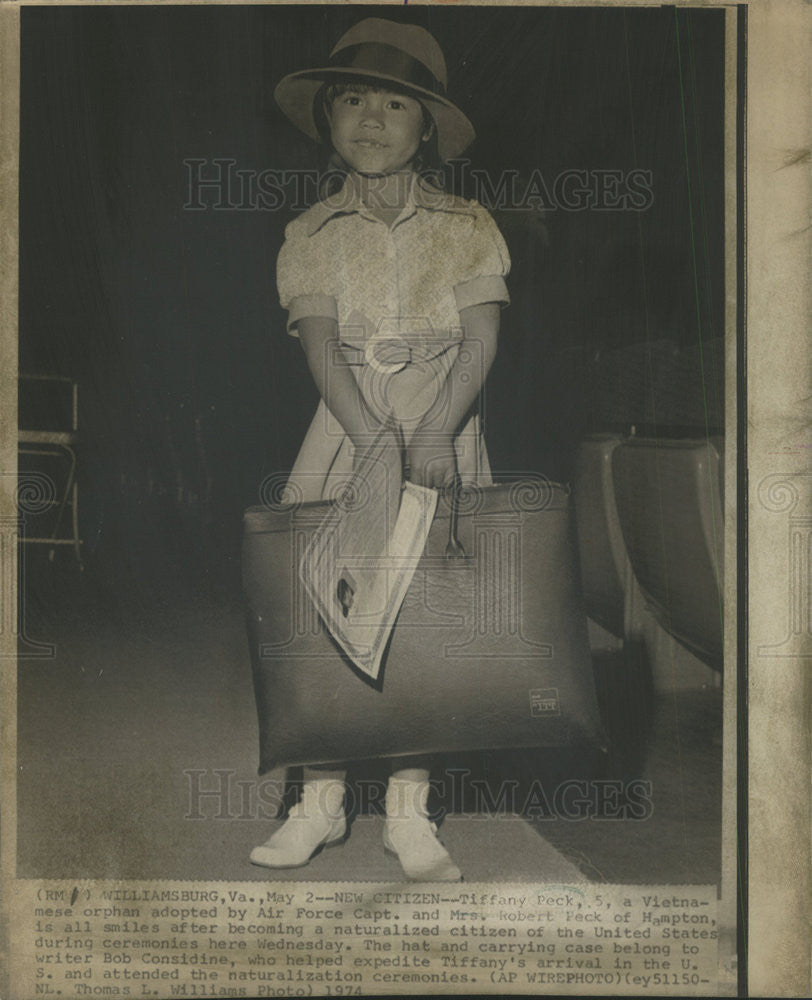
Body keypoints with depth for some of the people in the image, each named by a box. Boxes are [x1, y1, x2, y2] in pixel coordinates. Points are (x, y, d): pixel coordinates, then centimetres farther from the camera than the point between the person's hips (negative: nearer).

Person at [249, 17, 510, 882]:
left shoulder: (466, 226, 6)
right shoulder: (312, 234, 6)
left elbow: (481, 341, -4)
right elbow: (321, 346, -6)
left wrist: (431, 437, -20)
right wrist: (378, 443, -21)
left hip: (441, 430, 0)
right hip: (347, 427, 0)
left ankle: (409, 811, 10)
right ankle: (320, 803, 11)